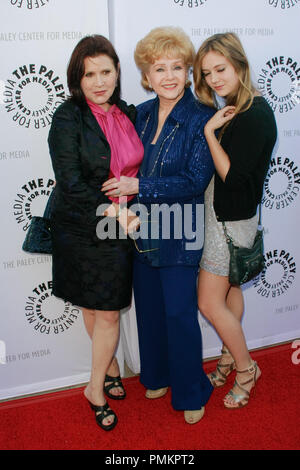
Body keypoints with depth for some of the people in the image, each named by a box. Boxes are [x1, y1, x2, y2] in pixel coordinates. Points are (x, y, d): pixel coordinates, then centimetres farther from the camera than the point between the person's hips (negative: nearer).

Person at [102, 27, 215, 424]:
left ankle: (191, 393, 25)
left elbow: (195, 181, -18)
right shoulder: (142, 114, 5)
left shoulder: (201, 119, -12)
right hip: (144, 228, 6)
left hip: (179, 233, -5)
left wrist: (138, 187, -20)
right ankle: (158, 376, 40)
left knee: (180, 314, 2)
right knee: (149, 308, 17)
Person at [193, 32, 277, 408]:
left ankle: (245, 368, 21)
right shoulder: (232, 109, 6)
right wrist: (213, 128, -3)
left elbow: (233, 174, -23)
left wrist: (209, 132, -20)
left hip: (231, 218, -9)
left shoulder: (255, 115, -21)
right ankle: (230, 357, 37)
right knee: (230, 290, 20)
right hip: (219, 211, 9)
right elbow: (218, 168, 8)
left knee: (209, 302, 0)